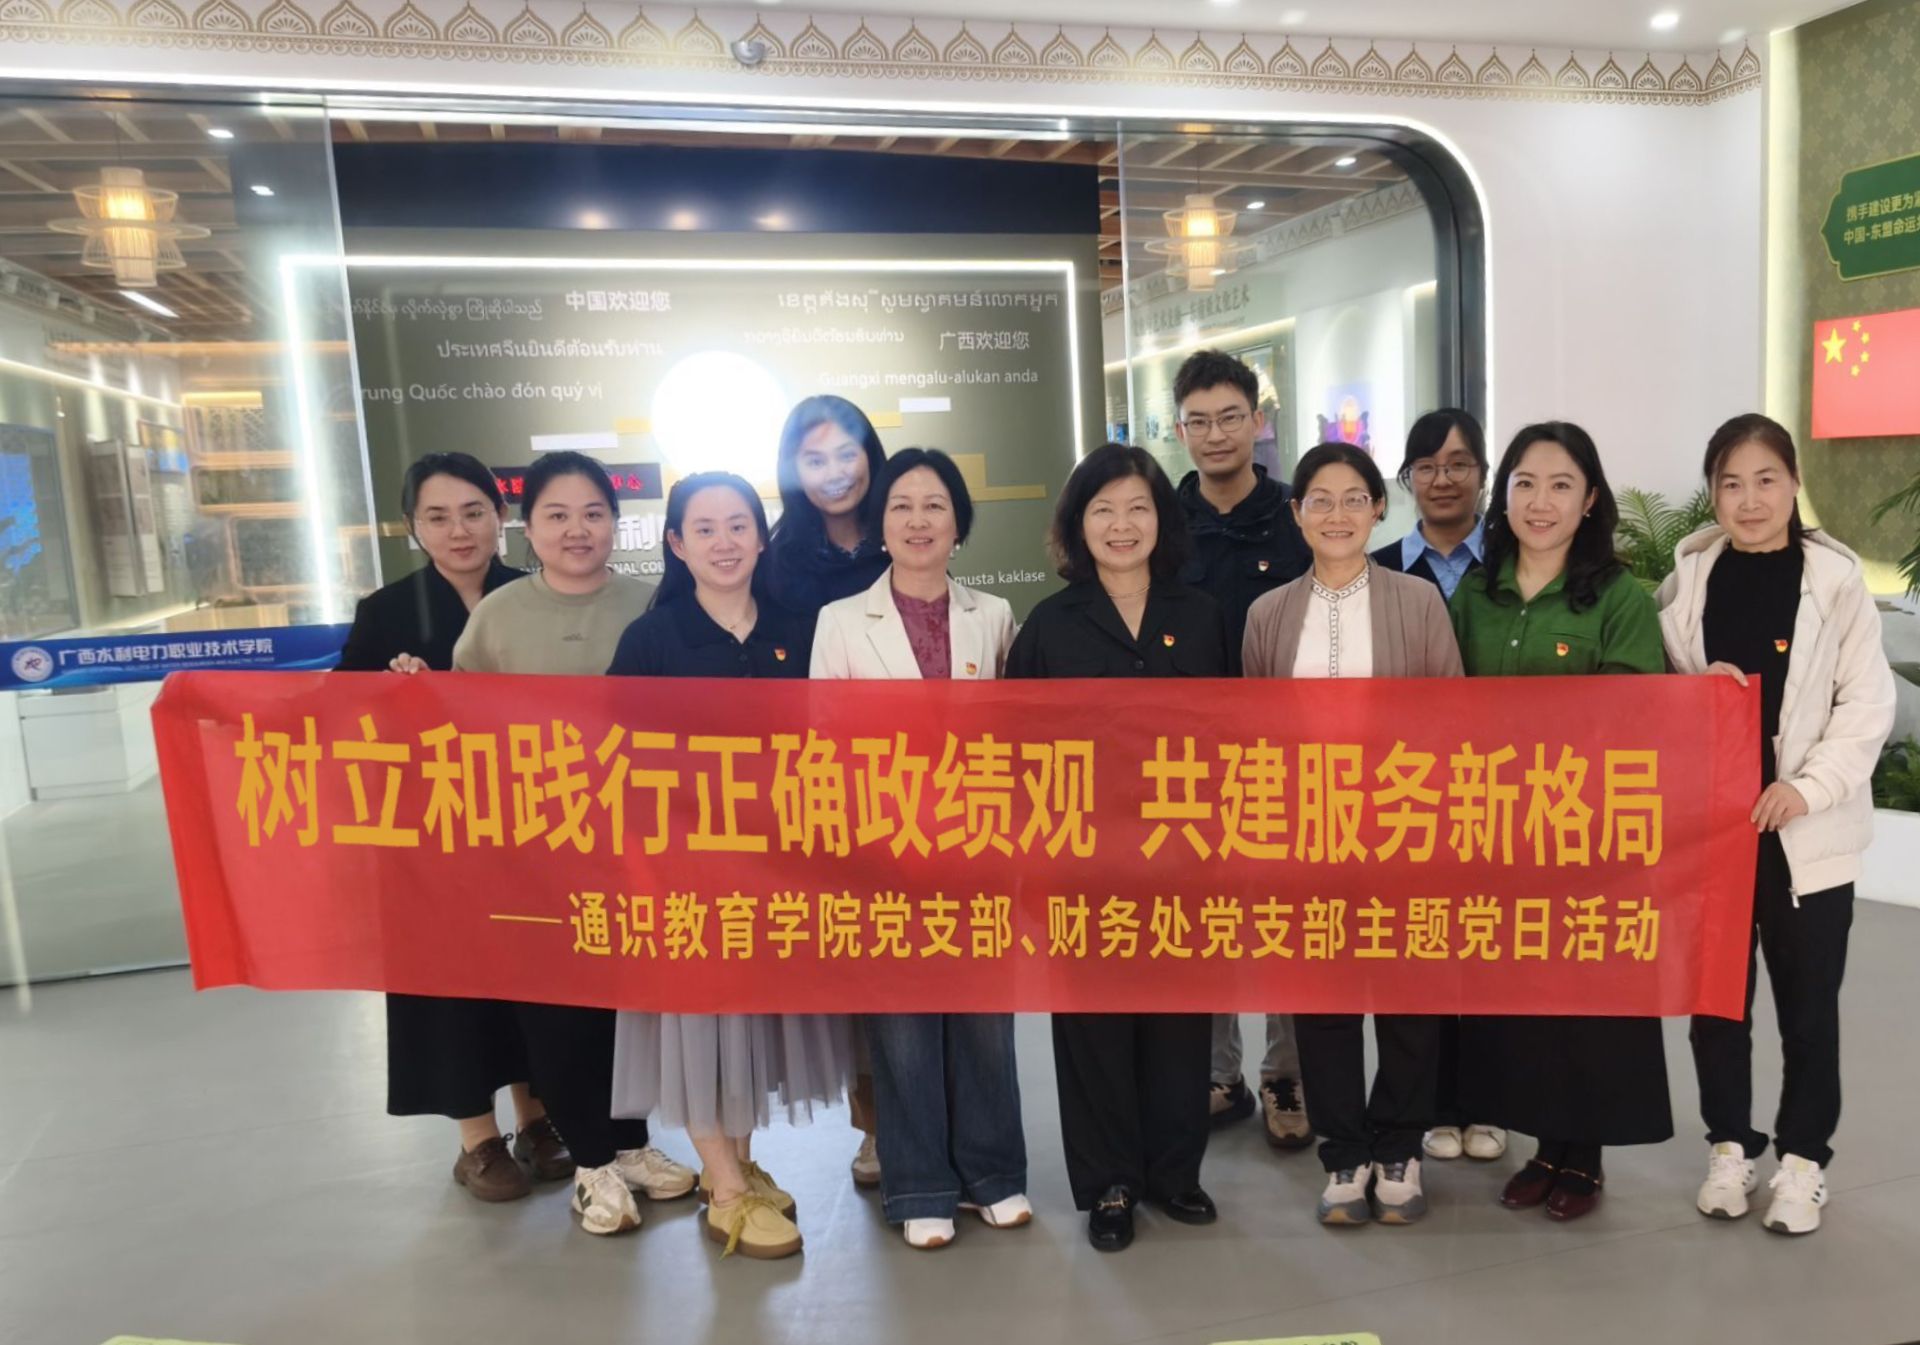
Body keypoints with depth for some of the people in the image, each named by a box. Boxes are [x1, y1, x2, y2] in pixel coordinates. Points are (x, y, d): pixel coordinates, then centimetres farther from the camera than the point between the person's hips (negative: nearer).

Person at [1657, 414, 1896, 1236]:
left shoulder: (1835, 578, -4)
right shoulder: (1688, 579, 3)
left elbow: (1868, 702, -5)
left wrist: (1809, 786, -14)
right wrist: (1698, 689, -15)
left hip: (1808, 830, -2)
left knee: (1808, 1003, 9)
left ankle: (1803, 1156, 25)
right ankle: (1730, 1145, 27)